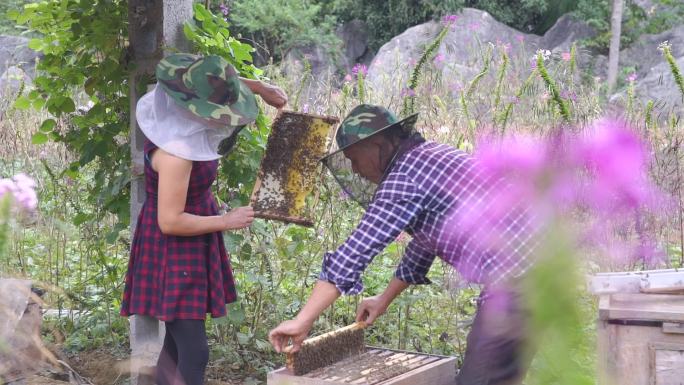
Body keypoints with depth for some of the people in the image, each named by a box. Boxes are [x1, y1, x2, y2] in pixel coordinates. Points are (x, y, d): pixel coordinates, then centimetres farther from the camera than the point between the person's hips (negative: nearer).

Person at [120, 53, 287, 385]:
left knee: (179, 340, 20)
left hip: (187, 247, 10)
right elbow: (171, 221, -28)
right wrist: (227, 221, -18)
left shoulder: (179, 113, -5)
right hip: (173, 251, -10)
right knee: (194, 351, -9)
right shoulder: (176, 151, -32)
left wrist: (261, 88, 6)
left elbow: (222, 84, 17)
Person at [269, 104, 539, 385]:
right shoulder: (430, 156, 19)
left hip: (513, 281, -10)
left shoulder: (404, 176, -11)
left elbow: (353, 252, -15)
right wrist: (384, 300, 36)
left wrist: (302, 321, -11)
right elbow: (424, 242, 29)